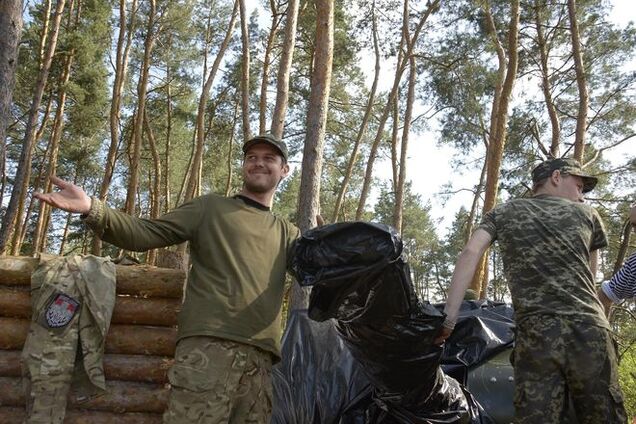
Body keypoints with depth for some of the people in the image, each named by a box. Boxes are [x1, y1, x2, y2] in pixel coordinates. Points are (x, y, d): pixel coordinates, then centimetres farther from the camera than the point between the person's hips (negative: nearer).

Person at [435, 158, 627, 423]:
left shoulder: (503, 213, 17)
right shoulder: (587, 214, 20)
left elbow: (470, 253, 1)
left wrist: (449, 317, -3)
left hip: (534, 335, 0)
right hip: (590, 331, 0)